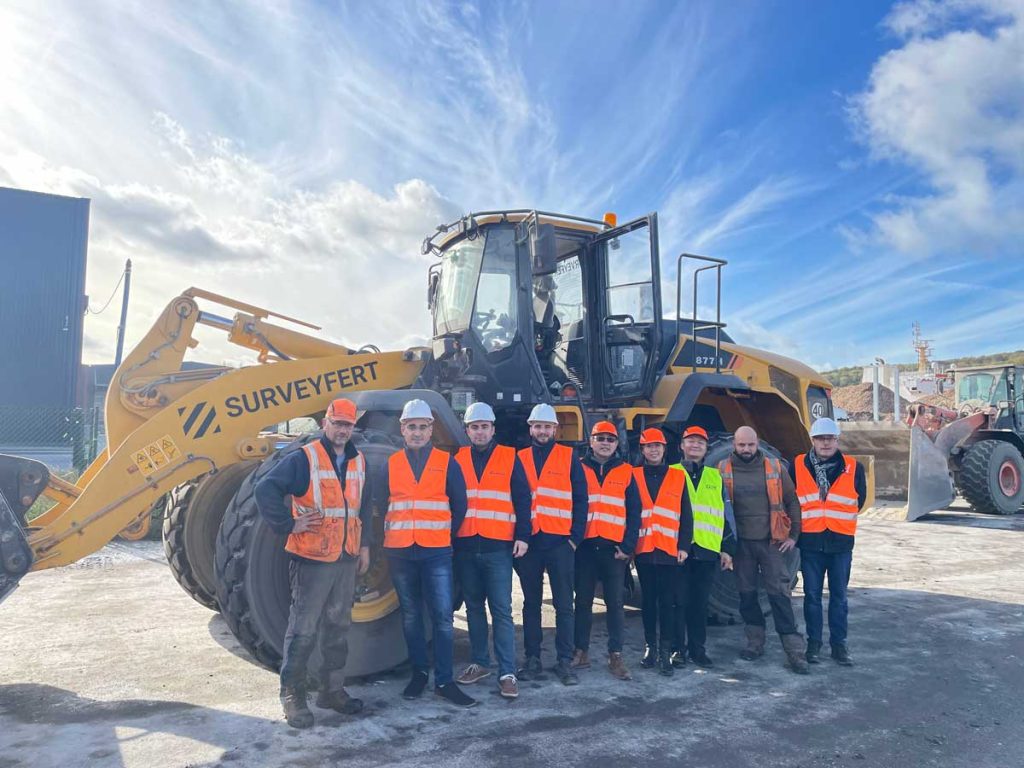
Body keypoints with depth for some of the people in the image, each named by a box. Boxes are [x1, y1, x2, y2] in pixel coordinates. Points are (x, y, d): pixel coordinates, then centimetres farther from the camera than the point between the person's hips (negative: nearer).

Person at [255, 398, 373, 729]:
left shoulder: (358, 462, 11)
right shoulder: (303, 458, -10)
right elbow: (265, 490, -16)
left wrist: (365, 545, 15)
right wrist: (289, 524, -18)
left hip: (347, 560, 7)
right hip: (312, 559, -6)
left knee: (338, 627, 15)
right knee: (303, 630, 0)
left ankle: (332, 689, 28)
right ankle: (292, 695, 15)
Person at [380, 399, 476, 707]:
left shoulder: (447, 463, 2)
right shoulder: (391, 464, 7)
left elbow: (459, 506, 6)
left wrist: (445, 534, 6)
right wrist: (390, 535, 5)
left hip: (436, 552, -2)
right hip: (400, 552, 2)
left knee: (442, 616, -4)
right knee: (410, 615, 12)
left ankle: (444, 681, 5)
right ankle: (419, 672, 25)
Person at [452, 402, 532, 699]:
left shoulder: (510, 458, 2)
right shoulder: (458, 459, 8)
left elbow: (522, 499, 1)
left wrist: (522, 535, -6)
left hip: (498, 546, -3)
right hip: (465, 546, 3)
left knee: (502, 610, -3)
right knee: (473, 607, 13)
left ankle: (507, 672, 3)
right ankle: (480, 663, 26)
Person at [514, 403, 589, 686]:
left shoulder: (569, 458, 4)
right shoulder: (520, 459, 9)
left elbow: (580, 500, 3)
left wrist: (576, 536, -4)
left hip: (560, 541, -2)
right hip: (529, 541, 2)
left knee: (563, 604, 2)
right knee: (531, 603, 10)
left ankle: (565, 662, 10)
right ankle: (532, 660, 19)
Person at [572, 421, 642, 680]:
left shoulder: (626, 472, 8)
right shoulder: (578, 469, 7)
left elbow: (634, 512, 6)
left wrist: (628, 545, -3)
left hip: (614, 547, 0)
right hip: (584, 545, 0)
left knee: (615, 603, 2)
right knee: (583, 600, 8)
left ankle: (616, 655, 10)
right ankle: (581, 651, 17)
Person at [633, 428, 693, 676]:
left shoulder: (678, 477, 5)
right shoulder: (634, 476, 5)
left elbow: (686, 516, 5)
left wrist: (684, 546, -2)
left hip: (670, 550, -1)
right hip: (643, 550, 1)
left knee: (668, 601, 0)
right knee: (648, 600, 10)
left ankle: (665, 652, 7)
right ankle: (650, 647, 21)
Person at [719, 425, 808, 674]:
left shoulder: (774, 467, 0)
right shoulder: (723, 470, -1)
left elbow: (792, 502, 7)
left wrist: (793, 535, 3)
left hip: (771, 541, -1)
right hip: (740, 543, 1)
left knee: (779, 593, -2)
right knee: (747, 594, 9)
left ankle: (795, 650, 4)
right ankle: (755, 642, 23)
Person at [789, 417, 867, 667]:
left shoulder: (853, 468, -2)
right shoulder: (798, 466, -3)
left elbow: (859, 501, 12)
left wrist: (840, 519, 13)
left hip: (841, 542, 0)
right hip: (810, 543, 0)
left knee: (839, 595, 9)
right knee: (812, 595, 8)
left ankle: (839, 644, 21)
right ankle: (813, 642, 20)